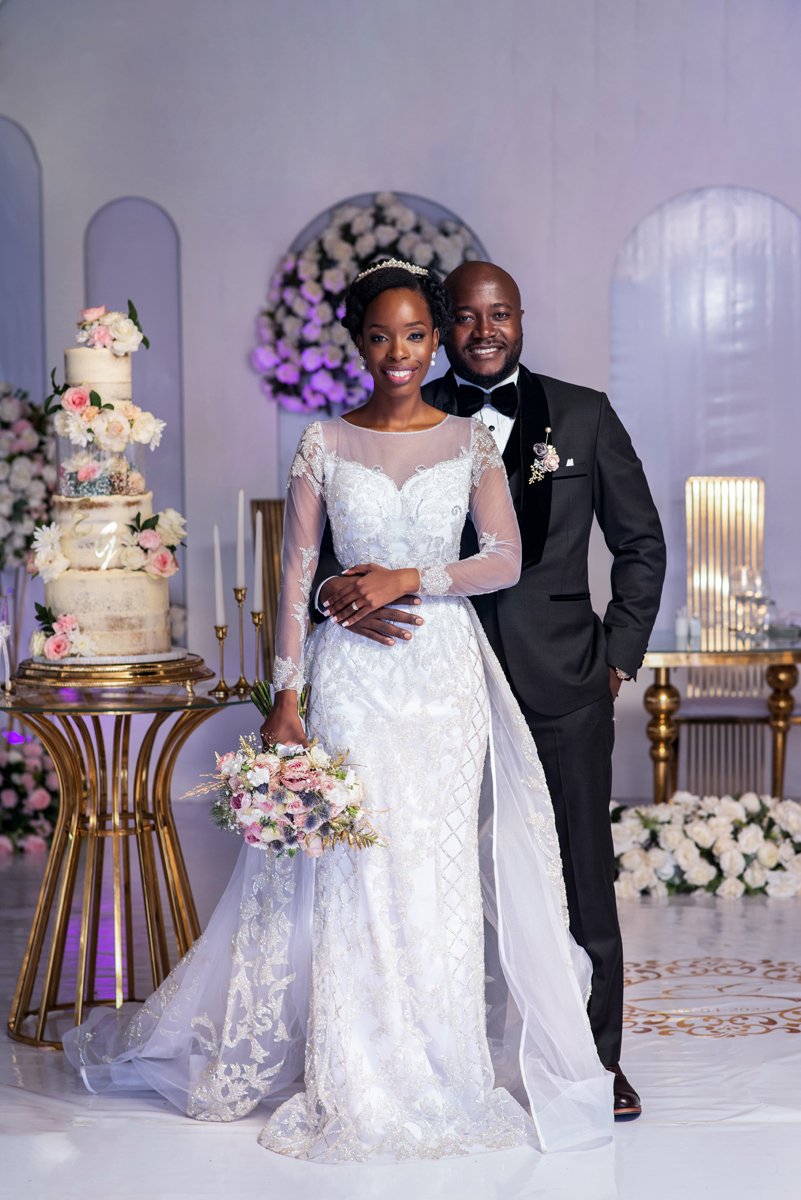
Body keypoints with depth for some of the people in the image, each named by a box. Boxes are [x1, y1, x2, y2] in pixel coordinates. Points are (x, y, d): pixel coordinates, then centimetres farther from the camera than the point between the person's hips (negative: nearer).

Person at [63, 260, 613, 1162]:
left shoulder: (469, 441, 6)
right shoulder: (324, 444, 4)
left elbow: (505, 560, -1)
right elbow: (295, 577, 2)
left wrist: (408, 578, -13)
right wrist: (284, 699, -3)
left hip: (445, 674, 1)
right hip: (353, 677, -1)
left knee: (437, 872, 2)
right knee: (356, 871, -2)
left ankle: (438, 1078, 15)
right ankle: (360, 1084, 10)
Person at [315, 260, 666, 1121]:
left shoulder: (583, 416, 6)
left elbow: (640, 544, 12)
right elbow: (333, 538, 3)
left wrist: (620, 655, 6)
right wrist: (340, 592, -19)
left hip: (564, 692, 0)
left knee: (582, 876, 7)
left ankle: (598, 1056, 21)